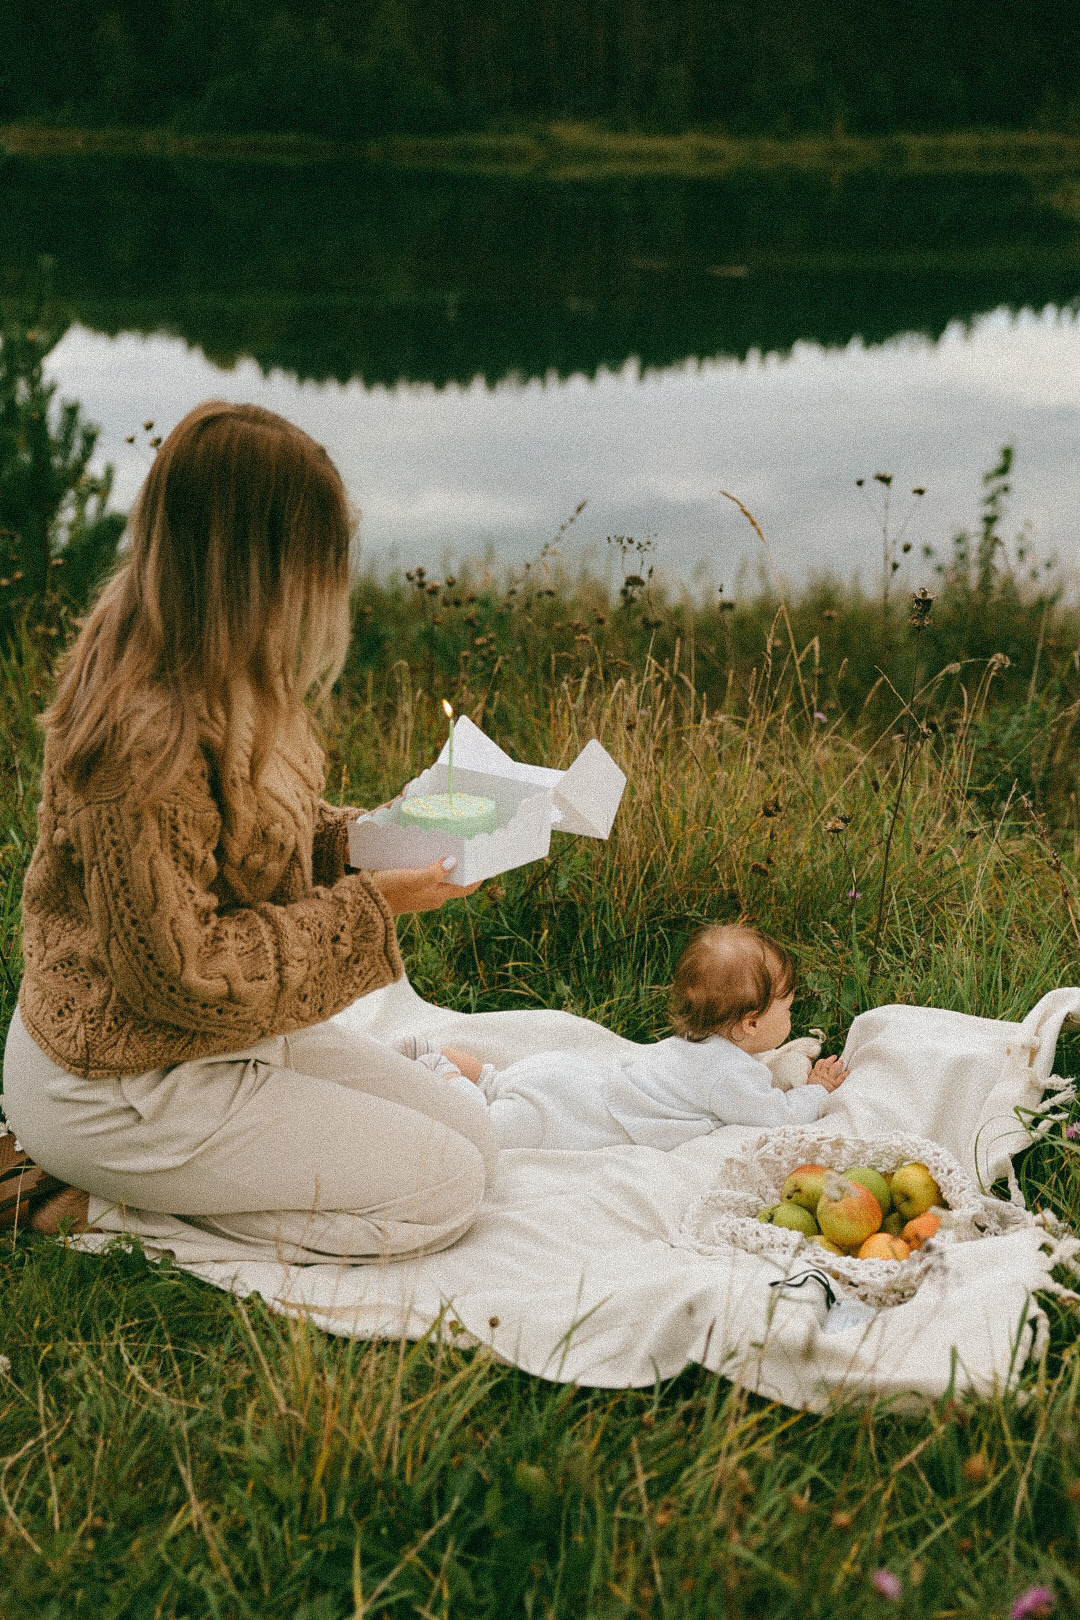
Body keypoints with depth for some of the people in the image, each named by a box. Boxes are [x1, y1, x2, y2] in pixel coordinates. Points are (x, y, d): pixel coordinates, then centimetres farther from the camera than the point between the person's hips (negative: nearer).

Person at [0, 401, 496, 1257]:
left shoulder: (207, 683, -1)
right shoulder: (145, 730, -31)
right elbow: (177, 974, -26)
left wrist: (358, 837, -4)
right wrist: (368, 906, -20)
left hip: (219, 1039, 9)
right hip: (120, 1082, -9)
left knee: (471, 1130, 10)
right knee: (442, 1188, -5)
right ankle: (86, 1186, 0)